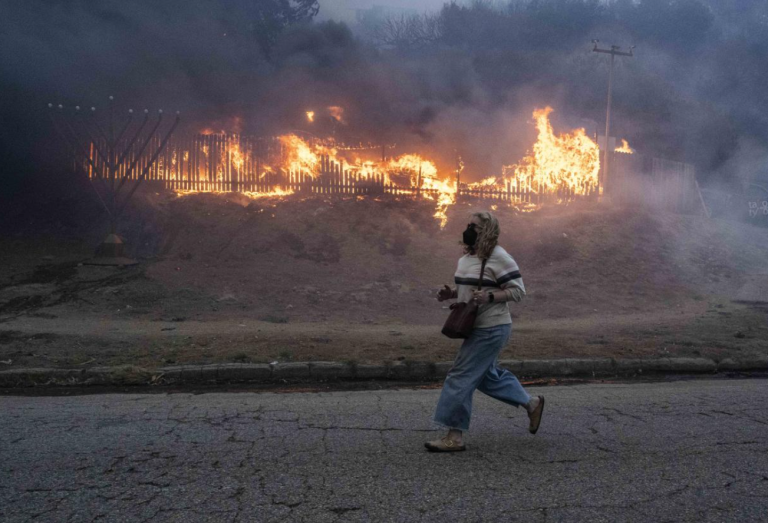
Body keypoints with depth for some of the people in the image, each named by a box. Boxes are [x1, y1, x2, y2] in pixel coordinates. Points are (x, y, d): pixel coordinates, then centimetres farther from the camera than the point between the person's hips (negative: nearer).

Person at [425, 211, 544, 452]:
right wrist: (450, 294, 3)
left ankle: (454, 436, 1)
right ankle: (532, 404, 37)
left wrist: (489, 297, -29)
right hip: (477, 327, 10)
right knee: (488, 375, 20)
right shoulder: (466, 256, 10)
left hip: (491, 329, -10)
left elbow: (518, 290, -15)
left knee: (461, 377, -8)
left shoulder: (498, 257, -16)